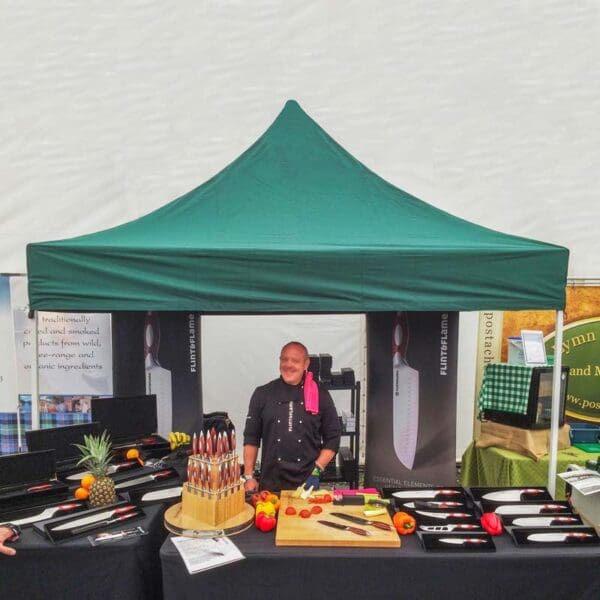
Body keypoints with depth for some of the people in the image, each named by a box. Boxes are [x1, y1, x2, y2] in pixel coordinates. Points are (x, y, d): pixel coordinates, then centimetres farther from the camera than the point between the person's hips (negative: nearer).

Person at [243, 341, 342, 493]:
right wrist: (249, 477, 1)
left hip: (307, 482, 0)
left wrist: (317, 469, -5)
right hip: (270, 483, 1)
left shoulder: (320, 395, 1)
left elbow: (333, 437, 4)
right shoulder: (263, 394, 3)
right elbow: (251, 438, 5)